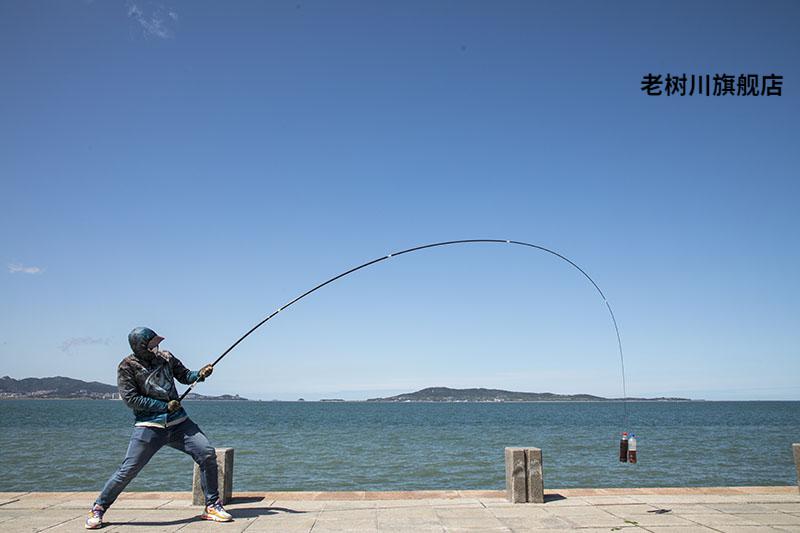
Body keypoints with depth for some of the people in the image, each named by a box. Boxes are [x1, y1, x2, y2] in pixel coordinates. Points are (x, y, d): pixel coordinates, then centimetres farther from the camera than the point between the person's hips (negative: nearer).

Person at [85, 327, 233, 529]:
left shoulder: (165, 357, 7)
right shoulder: (127, 367, -6)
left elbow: (184, 376, 17)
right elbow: (130, 399, -11)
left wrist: (200, 374, -4)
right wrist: (165, 406, -13)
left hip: (179, 422, 4)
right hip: (149, 426, -4)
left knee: (207, 454, -7)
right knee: (128, 469, -5)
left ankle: (212, 506, 6)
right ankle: (98, 509, 20)